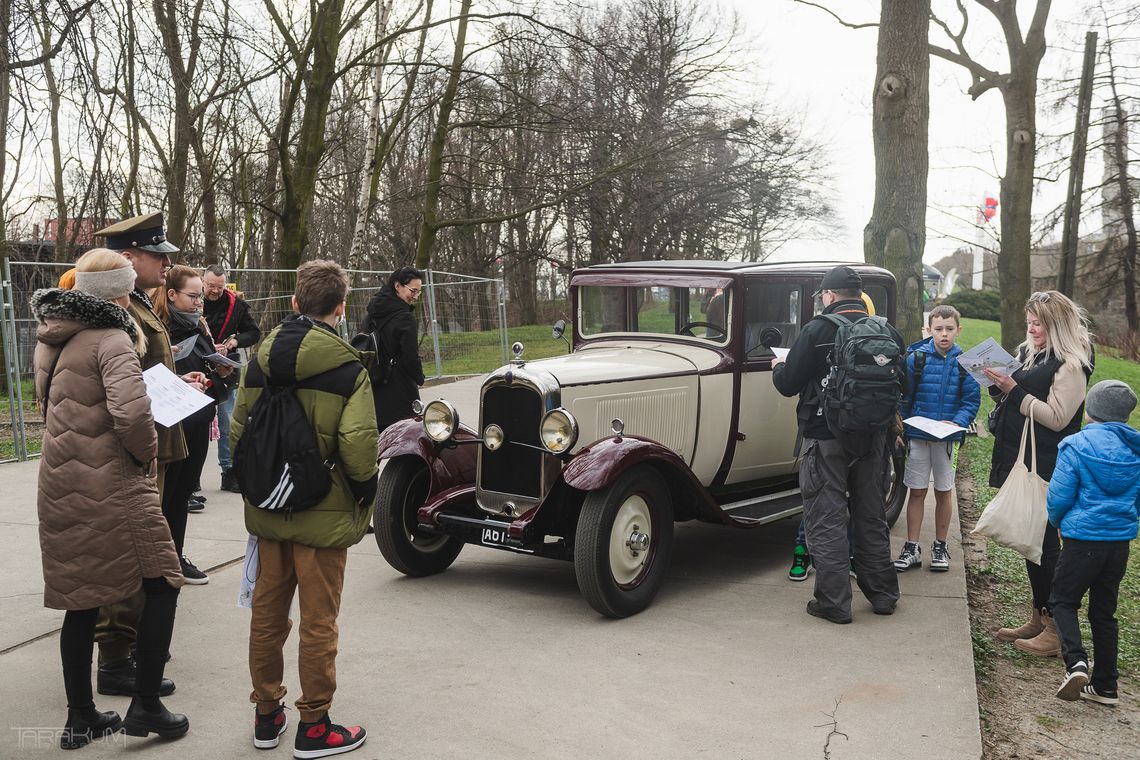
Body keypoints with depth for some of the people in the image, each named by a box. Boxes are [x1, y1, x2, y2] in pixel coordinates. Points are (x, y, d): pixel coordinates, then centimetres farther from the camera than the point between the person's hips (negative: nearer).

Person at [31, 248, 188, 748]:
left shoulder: (53, 339, 13)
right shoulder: (111, 339, -14)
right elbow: (131, 412, -28)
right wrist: (147, 453, -10)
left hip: (60, 488, 8)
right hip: (110, 488, -8)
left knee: (81, 602, 15)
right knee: (162, 585, 6)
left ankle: (80, 718, 24)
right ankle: (144, 706, 8)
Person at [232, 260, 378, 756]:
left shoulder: (260, 361, 2)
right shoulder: (348, 369, -13)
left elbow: (237, 431, 5)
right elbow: (358, 443, -21)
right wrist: (365, 491, -4)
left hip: (267, 509, 5)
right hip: (322, 513, -5)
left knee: (267, 613, 17)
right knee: (318, 623, 6)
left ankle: (267, 716, 30)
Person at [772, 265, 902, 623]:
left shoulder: (816, 331, -14)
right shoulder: (888, 332, 0)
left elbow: (788, 384, -10)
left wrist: (779, 366, 12)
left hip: (826, 437, -5)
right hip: (873, 436, 5)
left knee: (826, 520, 3)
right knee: (871, 517, 17)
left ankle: (834, 603, 5)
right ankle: (882, 594, 26)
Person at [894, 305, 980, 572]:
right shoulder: (916, 357, -4)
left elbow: (972, 400, -3)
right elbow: (904, 397, 1)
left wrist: (956, 422, -19)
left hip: (948, 437, 1)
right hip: (917, 436, -1)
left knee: (944, 492, 10)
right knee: (916, 491, 4)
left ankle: (940, 547, 23)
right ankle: (912, 548, 11)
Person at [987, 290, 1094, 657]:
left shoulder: (1070, 365, -13)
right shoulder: (1029, 352, 12)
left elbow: (1056, 417, -19)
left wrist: (1014, 390, -20)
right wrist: (1000, 385, 1)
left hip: (1045, 468, -9)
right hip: (1020, 461, 9)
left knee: (1043, 543, -5)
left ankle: (1057, 630, 4)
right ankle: (1039, 617, 25)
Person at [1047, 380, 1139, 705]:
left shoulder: (1077, 446, -13)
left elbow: (1059, 496, -11)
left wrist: (1057, 521, 8)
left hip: (1083, 540, -5)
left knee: (1062, 601, 10)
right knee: (1104, 611, 14)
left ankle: (1076, 661, -12)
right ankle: (1105, 686, 19)